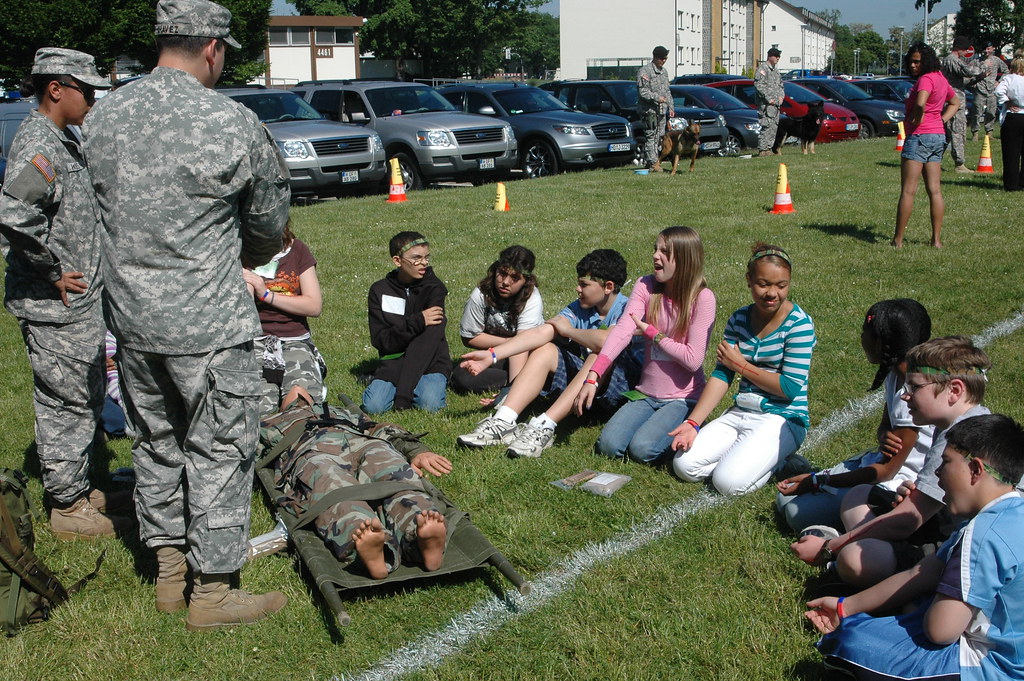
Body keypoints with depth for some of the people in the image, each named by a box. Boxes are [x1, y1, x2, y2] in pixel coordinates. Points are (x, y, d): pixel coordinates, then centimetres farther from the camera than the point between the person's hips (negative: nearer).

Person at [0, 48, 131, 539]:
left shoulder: (63, 142, 13)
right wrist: (53, 273, -23)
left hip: (80, 303, 10)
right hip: (55, 310, -10)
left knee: (84, 403, 19)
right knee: (67, 407, 1)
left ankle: (77, 491, 33)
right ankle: (69, 508, 14)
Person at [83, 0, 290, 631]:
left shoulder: (104, 116, 2)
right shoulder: (231, 123, -15)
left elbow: (110, 204, 13)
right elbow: (270, 223, 0)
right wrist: (251, 256, 22)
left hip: (130, 315, 6)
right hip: (209, 324, -6)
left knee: (156, 440, 18)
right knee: (220, 449, 6)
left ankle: (169, 571, 32)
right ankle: (213, 591, 16)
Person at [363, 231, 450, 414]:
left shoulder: (434, 288, -4)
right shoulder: (380, 291, 4)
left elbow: (428, 341, -16)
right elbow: (380, 340, -4)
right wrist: (417, 321, -20)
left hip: (430, 363, -1)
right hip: (393, 363, 1)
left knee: (430, 404, -30)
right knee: (373, 406, -23)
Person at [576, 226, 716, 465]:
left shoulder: (702, 298, -13)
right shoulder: (646, 286, -2)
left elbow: (693, 359, -18)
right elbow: (623, 330, -16)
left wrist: (651, 332, -12)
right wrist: (593, 377, -29)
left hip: (683, 398, -4)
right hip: (645, 393, 4)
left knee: (642, 449, -24)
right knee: (609, 445, -15)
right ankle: (657, 422, 12)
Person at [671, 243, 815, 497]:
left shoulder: (798, 323, -12)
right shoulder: (739, 319, 4)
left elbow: (791, 387, -17)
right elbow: (721, 376, 0)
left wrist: (741, 365, -10)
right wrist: (693, 423, -11)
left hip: (783, 419, -6)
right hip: (740, 413, 6)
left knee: (729, 482, -23)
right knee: (685, 465, -9)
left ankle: (779, 461, 5)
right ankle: (744, 453, 11)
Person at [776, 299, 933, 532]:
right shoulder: (896, 373, 0)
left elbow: (887, 470, -22)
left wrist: (817, 481, -16)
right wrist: (885, 438, -16)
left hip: (902, 480, -8)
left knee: (800, 513, -17)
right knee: (786, 500, 2)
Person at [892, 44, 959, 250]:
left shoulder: (925, 79, -13)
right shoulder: (940, 78, 15)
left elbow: (920, 103, -33)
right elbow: (955, 103, 29)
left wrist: (915, 120, -15)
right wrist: (942, 120, 16)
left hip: (919, 136, -9)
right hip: (938, 136, 9)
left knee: (908, 191, -5)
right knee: (935, 191, 7)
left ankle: (898, 240, -3)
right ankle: (937, 239, 8)